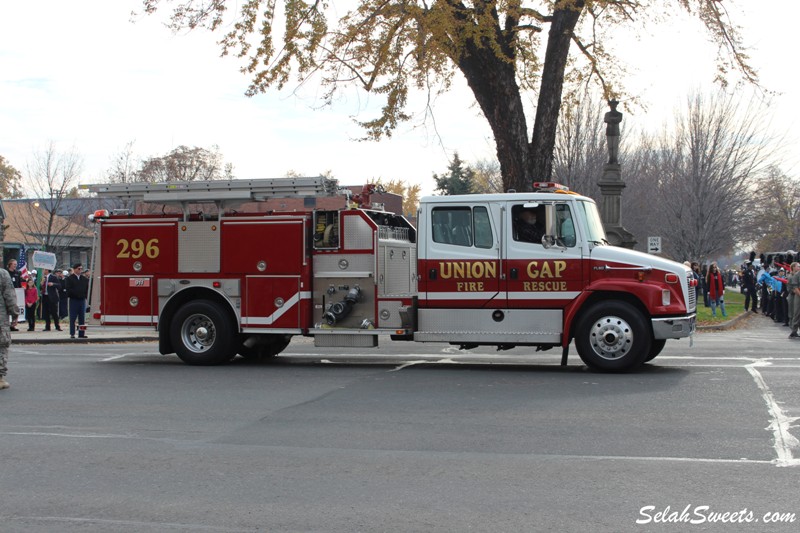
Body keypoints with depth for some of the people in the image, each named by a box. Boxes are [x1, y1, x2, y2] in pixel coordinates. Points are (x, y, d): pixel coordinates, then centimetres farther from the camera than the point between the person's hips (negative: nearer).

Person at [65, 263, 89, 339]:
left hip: (82, 300, 4)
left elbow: (88, 288, 14)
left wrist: (85, 295, -2)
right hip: (73, 300, -4)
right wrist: (76, 293, -16)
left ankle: (81, 334, 8)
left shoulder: (85, 279, 13)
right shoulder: (70, 278, 1)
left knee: (82, 318, 4)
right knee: (72, 318, -2)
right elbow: (69, 290, -7)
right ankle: (72, 334, 1)